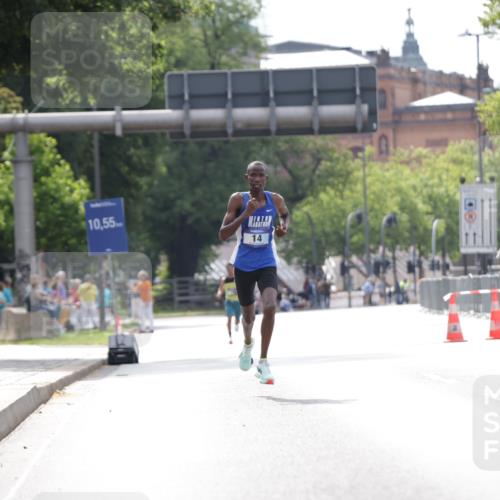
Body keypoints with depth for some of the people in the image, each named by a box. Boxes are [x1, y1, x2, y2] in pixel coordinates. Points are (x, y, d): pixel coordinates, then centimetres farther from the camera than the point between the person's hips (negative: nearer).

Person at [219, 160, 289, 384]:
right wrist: (245, 214, -26)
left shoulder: (275, 200, -4)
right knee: (249, 314, 15)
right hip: (243, 266, 0)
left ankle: (263, 362, -16)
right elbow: (222, 234, -16)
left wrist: (284, 226, -3)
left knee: (270, 307, -24)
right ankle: (248, 344, 52)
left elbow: (285, 214, 20)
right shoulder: (238, 200, -11)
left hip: (267, 265, 0)